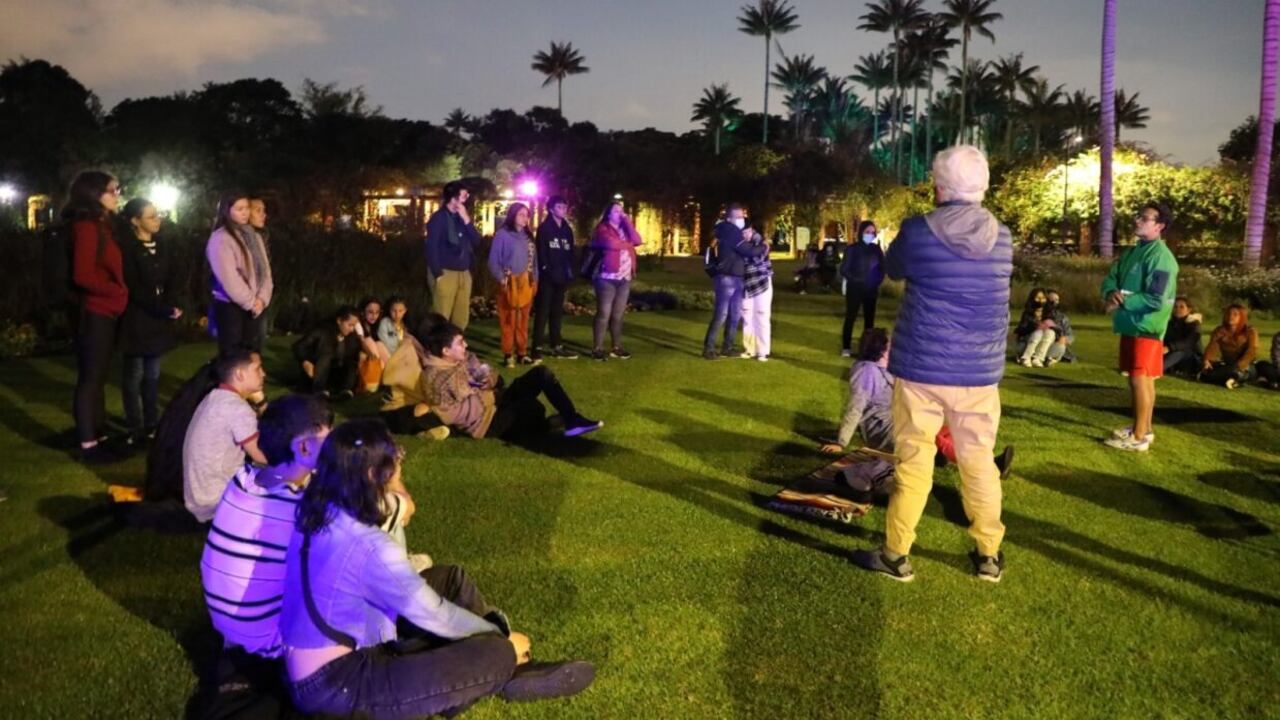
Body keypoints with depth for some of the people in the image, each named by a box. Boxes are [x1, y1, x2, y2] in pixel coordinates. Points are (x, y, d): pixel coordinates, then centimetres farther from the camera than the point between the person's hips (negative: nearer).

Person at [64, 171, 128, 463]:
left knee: (98, 377, 15)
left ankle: (99, 436, 25)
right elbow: (83, 275, -22)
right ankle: (88, 444, 6)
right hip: (94, 314, -9)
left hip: (106, 313, 9)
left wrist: (118, 294, -1)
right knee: (90, 378, -2)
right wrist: (118, 292, -12)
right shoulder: (86, 227, -15)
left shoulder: (101, 226, 14)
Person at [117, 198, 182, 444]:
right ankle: (136, 429, 7)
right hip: (137, 320, -6)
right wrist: (164, 310, -19)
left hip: (158, 319, 6)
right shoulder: (128, 249, -10)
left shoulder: (161, 247, 11)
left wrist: (172, 306, -6)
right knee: (135, 375, 1)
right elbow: (134, 288, -15)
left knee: (152, 375, 11)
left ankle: (152, 424, 18)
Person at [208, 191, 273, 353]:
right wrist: (250, 302, -13)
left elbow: (265, 269, 6)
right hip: (231, 306, -7)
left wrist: (262, 299, -8)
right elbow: (229, 278, -18)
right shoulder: (220, 239, -12)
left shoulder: (253, 236, 12)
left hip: (255, 306, 7)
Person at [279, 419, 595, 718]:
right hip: (335, 684, -9)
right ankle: (513, 671, 18)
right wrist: (502, 637, -4)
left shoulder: (319, 513, -2)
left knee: (450, 578, 13)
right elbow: (433, 615, -17)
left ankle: (508, 669, 18)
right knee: (495, 654, -16)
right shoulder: (368, 546, -29)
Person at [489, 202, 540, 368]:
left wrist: (534, 279, 8)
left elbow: (534, 259, 16)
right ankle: (508, 355, 0)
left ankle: (522, 353, 14)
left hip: (526, 283, 6)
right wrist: (501, 279, -12)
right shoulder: (502, 234, -5)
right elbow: (493, 260, -6)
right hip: (510, 283, -6)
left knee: (523, 320, 8)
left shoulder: (527, 236, 14)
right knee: (509, 320, -5)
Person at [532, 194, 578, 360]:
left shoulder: (568, 230, 16)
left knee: (557, 311, 10)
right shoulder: (544, 228, -3)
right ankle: (537, 347, -4)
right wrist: (544, 269, -16)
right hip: (547, 276, -6)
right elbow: (540, 251, -9)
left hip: (562, 277, 6)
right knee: (542, 312, -5)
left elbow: (570, 253, 16)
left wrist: (570, 272, 8)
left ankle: (557, 346, 16)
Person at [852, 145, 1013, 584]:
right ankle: (989, 556, 23)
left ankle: (896, 555, 13)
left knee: (914, 462, 4)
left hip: (922, 368, -3)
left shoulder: (918, 232, -10)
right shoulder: (1002, 239, 1)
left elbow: (892, 269, 9)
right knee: (979, 463, 13)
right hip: (980, 372, 3)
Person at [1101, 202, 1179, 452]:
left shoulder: (1160, 256, -16)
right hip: (1130, 324, 9)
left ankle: (1139, 437, -2)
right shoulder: (1132, 252, 13)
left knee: (1140, 379, -7)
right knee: (1139, 379, 15)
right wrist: (1111, 294, -13)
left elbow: (1157, 299, -22)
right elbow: (1111, 278, 10)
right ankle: (1143, 428, 25)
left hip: (1146, 327, -9)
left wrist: (1122, 301, -17)